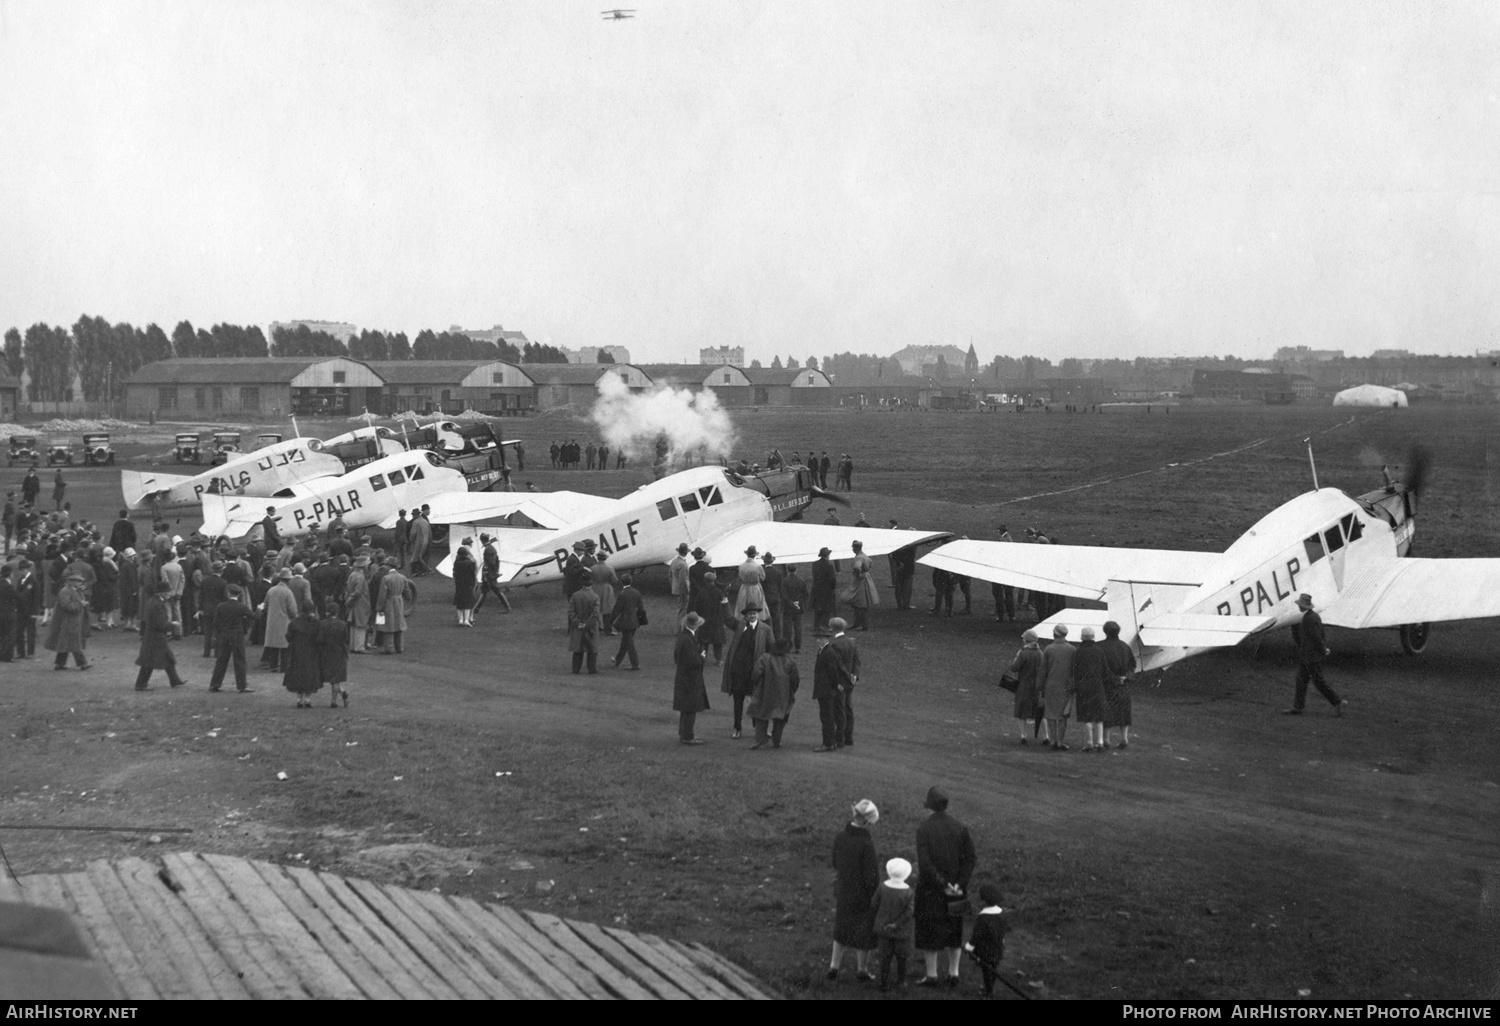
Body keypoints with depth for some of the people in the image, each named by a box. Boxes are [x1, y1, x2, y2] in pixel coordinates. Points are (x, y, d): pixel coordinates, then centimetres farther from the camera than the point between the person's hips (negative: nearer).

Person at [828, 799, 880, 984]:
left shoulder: (839, 837, -9)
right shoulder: (866, 844, -27)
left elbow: (836, 864, 3)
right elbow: (870, 875, -21)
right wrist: (876, 898, -9)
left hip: (842, 892, 5)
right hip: (862, 896, -5)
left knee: (842, 930, 23)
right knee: (864, 934, 14)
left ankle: (833, 968, 24)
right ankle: (862, 971, 28)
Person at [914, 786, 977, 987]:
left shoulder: (923, 829, -15)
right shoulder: (960, 828, -5)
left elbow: (924, 863, -22)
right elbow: (970, 858, -10)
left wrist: (943, 885, -17)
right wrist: (960, 884, -12)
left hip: (930, 888, -3)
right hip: (956, 889, 3)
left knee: (929, 931, 9)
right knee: (954, 931, 18)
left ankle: (931, 976, 13)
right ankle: (953, 973, 20)